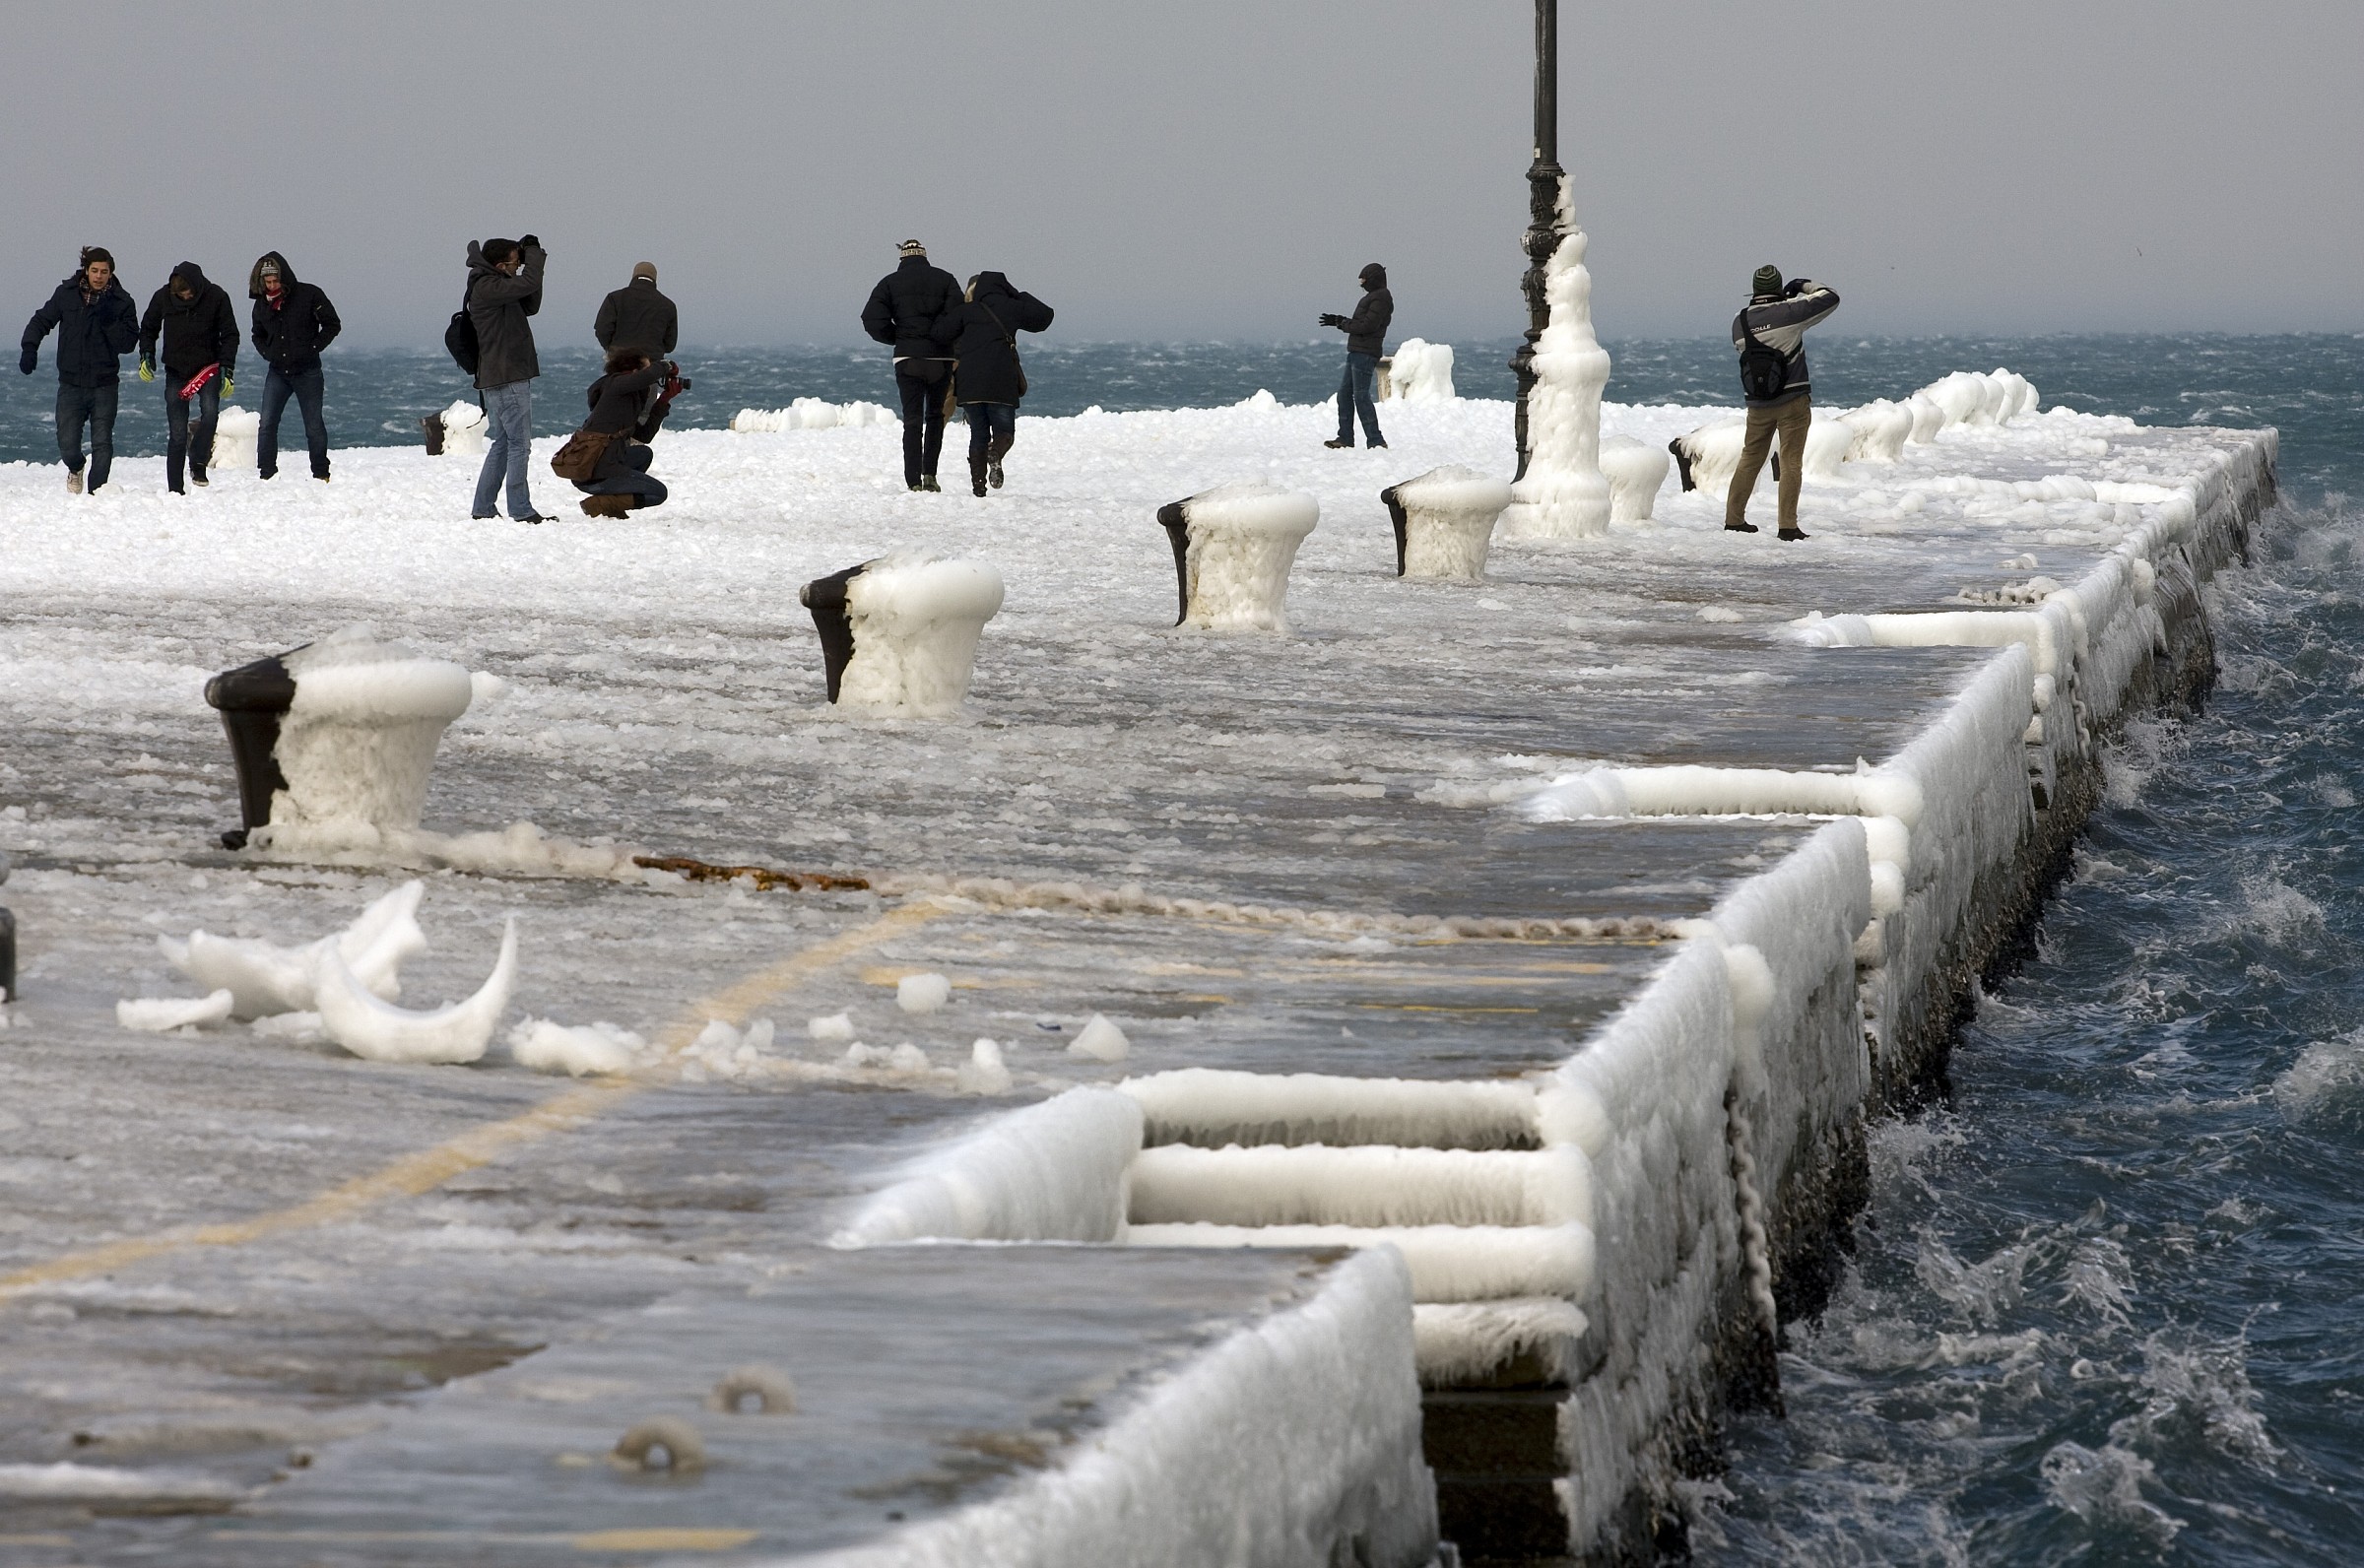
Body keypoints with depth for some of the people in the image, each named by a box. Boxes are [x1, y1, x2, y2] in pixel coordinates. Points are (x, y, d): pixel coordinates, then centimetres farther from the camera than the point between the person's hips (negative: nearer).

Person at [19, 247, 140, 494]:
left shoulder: (122, 302, -1)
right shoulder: (67, 293, 2)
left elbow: (128, 343, -5)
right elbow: (41, 321, 11)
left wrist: (109, 323, -21)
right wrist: (30, 349, -4)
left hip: (104, 385, -1)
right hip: (71, 383, 1)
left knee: (102, 444, -3)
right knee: (67, 444, 0)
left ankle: (96, 491, 8)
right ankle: (75, 469, 33)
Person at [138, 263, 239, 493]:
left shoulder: (216, 297, -9)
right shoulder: (163, 297, -5)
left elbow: (230, 335, -2)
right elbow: (148, 329, 12)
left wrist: (227, 369, -9)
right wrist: (146, 356, -3)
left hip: (208, 367, -1)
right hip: (176, 370, 1)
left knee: (210, 410, -29)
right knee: (177, 433, -2)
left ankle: (198, 462, -13)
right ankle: (175, 489, 3)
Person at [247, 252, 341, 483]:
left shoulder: (309, 295, -8)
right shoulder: (262, 303, 6)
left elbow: (332, 325, -2)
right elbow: (258, 335, 22)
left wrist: (312, 348, -10)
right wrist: (268, 353, 3)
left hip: (307, 371, -4)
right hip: (277, 372, 4)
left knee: (314, 426, 2)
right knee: (267, 425, -5)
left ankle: (321, 474, 11)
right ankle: (266, 475, -2)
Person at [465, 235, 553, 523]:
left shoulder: (499, 287, 16)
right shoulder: (486, 288, -15)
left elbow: (530, 306, 22)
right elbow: (528, 284, -25)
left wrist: (531, 257, 12)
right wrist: (534, 252, -8)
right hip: (506, 379, -10)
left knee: (503, 443, 14)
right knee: (519, 443, -8)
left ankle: (483, 509, 15)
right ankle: (521, 510, -7)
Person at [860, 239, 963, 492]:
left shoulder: (890, 283, 3)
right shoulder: (945, 279, 3)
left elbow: (873, 320, -7)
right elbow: (957, 316, -11)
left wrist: (897, 338, 7)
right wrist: (936, 336, -4)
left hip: (907, 359, 0)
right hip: (940, 358, 0)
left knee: (912, 421, 2)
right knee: (935, 417, 16)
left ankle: (914, 482, -7)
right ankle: (929, 474, 5)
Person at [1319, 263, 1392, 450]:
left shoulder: (1381, 298, -12)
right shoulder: (1373, 297, 20)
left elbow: (1367, 325, -19)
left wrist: (1342, 323, -7)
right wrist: (1338, 321, 14)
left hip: (1365, 353, -11)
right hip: (1357, 352, 11)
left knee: (1361, 396, -11)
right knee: (1344, 393, 12)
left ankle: (1375, 440, -10)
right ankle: (1345, 438, 15)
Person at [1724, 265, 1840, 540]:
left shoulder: (1740, 321, -1)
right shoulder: (1789, 312, -12)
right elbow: (1830, 300, -3)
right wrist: (1806, 286, 14)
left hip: (1757, 404, 4)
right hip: (1792, 401, -4)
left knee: (1750, 460, 16)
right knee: (1791, 463, 0)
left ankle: (1734, 518, 21)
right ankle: (1787, 525, -2)